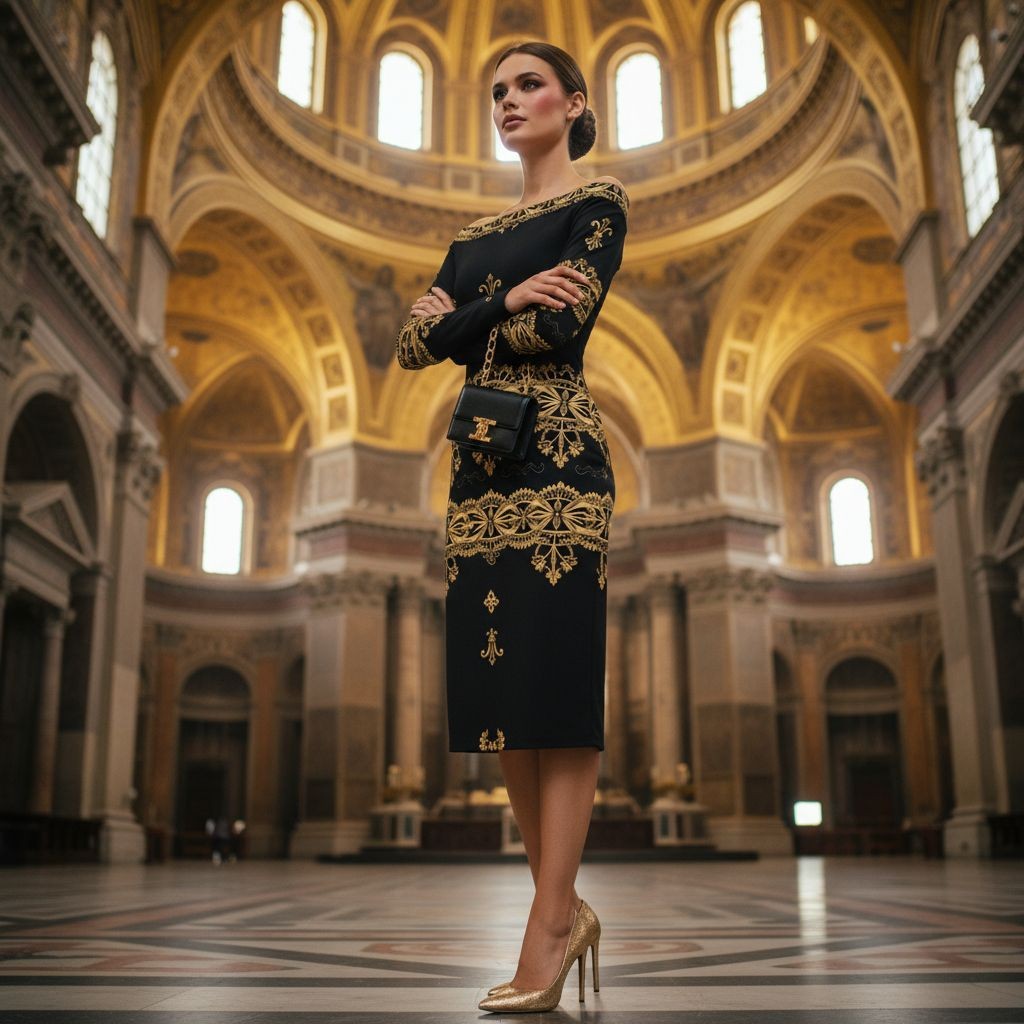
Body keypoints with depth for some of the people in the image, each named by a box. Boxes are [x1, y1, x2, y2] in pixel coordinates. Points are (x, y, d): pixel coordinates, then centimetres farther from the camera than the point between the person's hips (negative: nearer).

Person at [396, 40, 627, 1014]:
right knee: (498, 690, 4)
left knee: (557, 686, -8)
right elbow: (411, 345, 10)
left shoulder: (597, 201, 5)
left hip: (556, 459, -6)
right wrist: (506, 298, -5)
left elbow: (559, 326, -11)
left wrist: (458, 319, 2)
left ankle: (547, 928, -2)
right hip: (479, 464, 7)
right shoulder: (477, 232, 23)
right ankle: (565, 906, 15)